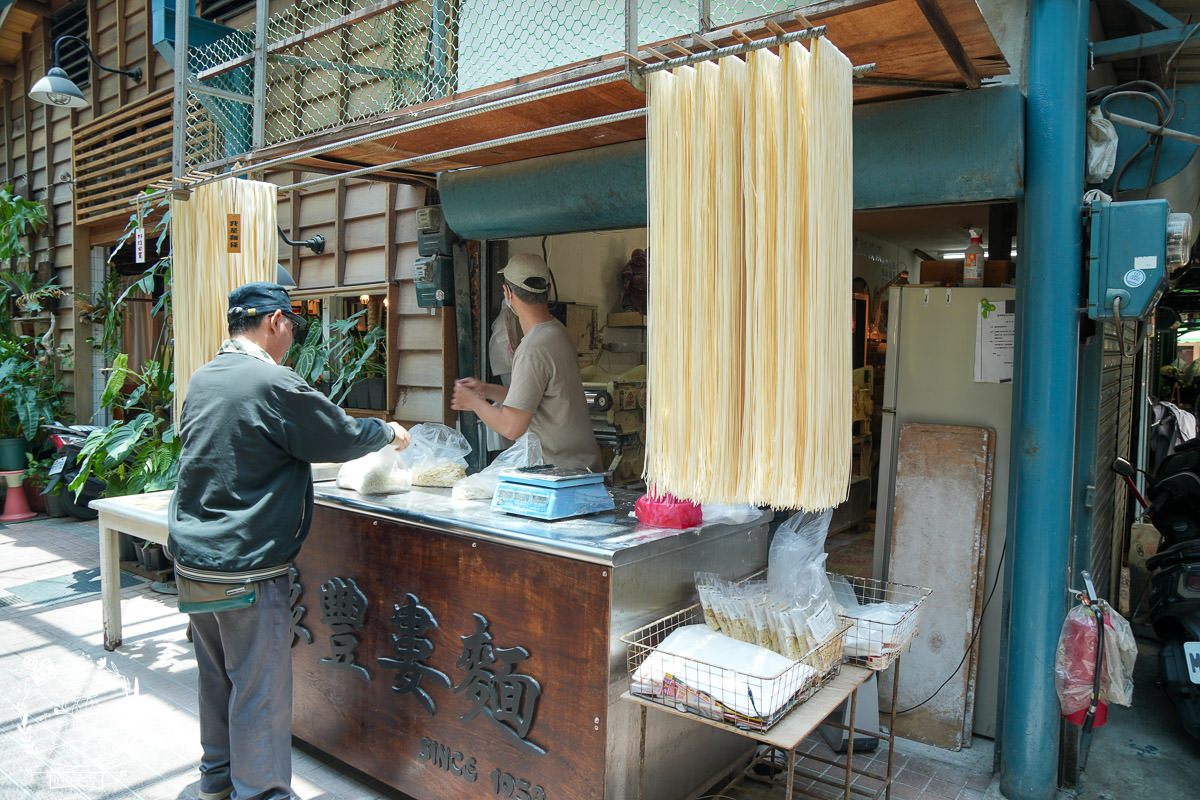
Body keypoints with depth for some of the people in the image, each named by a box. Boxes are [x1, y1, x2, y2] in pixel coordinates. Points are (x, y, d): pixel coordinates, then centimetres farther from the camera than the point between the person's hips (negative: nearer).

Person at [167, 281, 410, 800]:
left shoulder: (201, 380, 8)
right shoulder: (273, 383, -18)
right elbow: (342, 437, -11)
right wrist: (389, 433, 9)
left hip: (192, 560, 9)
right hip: (247, 569, -9)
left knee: (216, 675, 22)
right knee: (260, 688, 4)